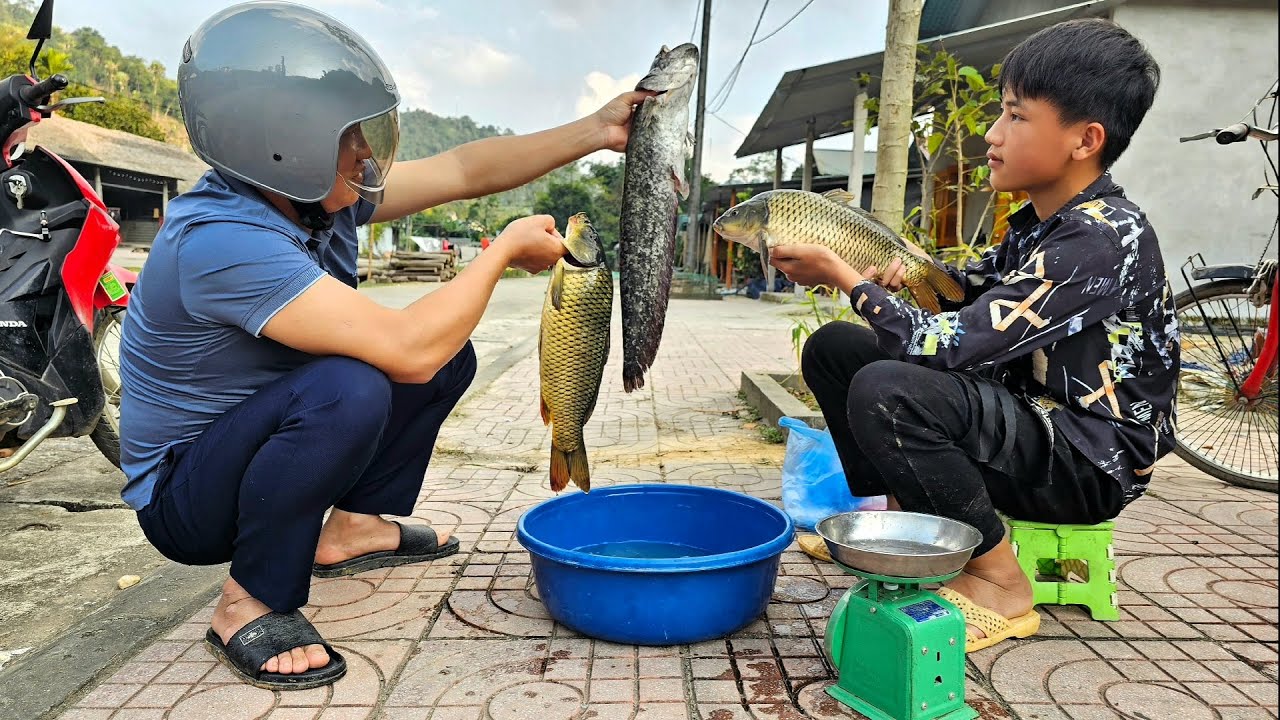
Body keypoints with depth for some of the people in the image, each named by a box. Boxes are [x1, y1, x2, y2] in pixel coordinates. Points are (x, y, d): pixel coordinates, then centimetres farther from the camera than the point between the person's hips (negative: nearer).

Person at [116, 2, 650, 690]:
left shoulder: (321, 192, -8)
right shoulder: (219, 240, -33)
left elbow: (465, 170, -2)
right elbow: (410, 348, -39)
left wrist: (595, 131, -7)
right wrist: (505, 249, -25)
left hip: (255, 441, 8)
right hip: (182, 498, -8)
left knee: (451, 357, 2)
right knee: (347, 390, -36)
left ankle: (354, 527, 12)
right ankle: (250, 604, -14)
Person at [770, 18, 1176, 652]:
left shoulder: (1101, 239, -24)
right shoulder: (1041, 223, 4)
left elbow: (947, 346, -30)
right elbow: (973, 290, 21)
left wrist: (843, 277, -18)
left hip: (1091, 462, -8)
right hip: (1027, 417, 9)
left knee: (886, 392, -35)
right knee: (834, 348, 5)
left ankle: (1000, 583, -14)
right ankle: (902, 514, 10)